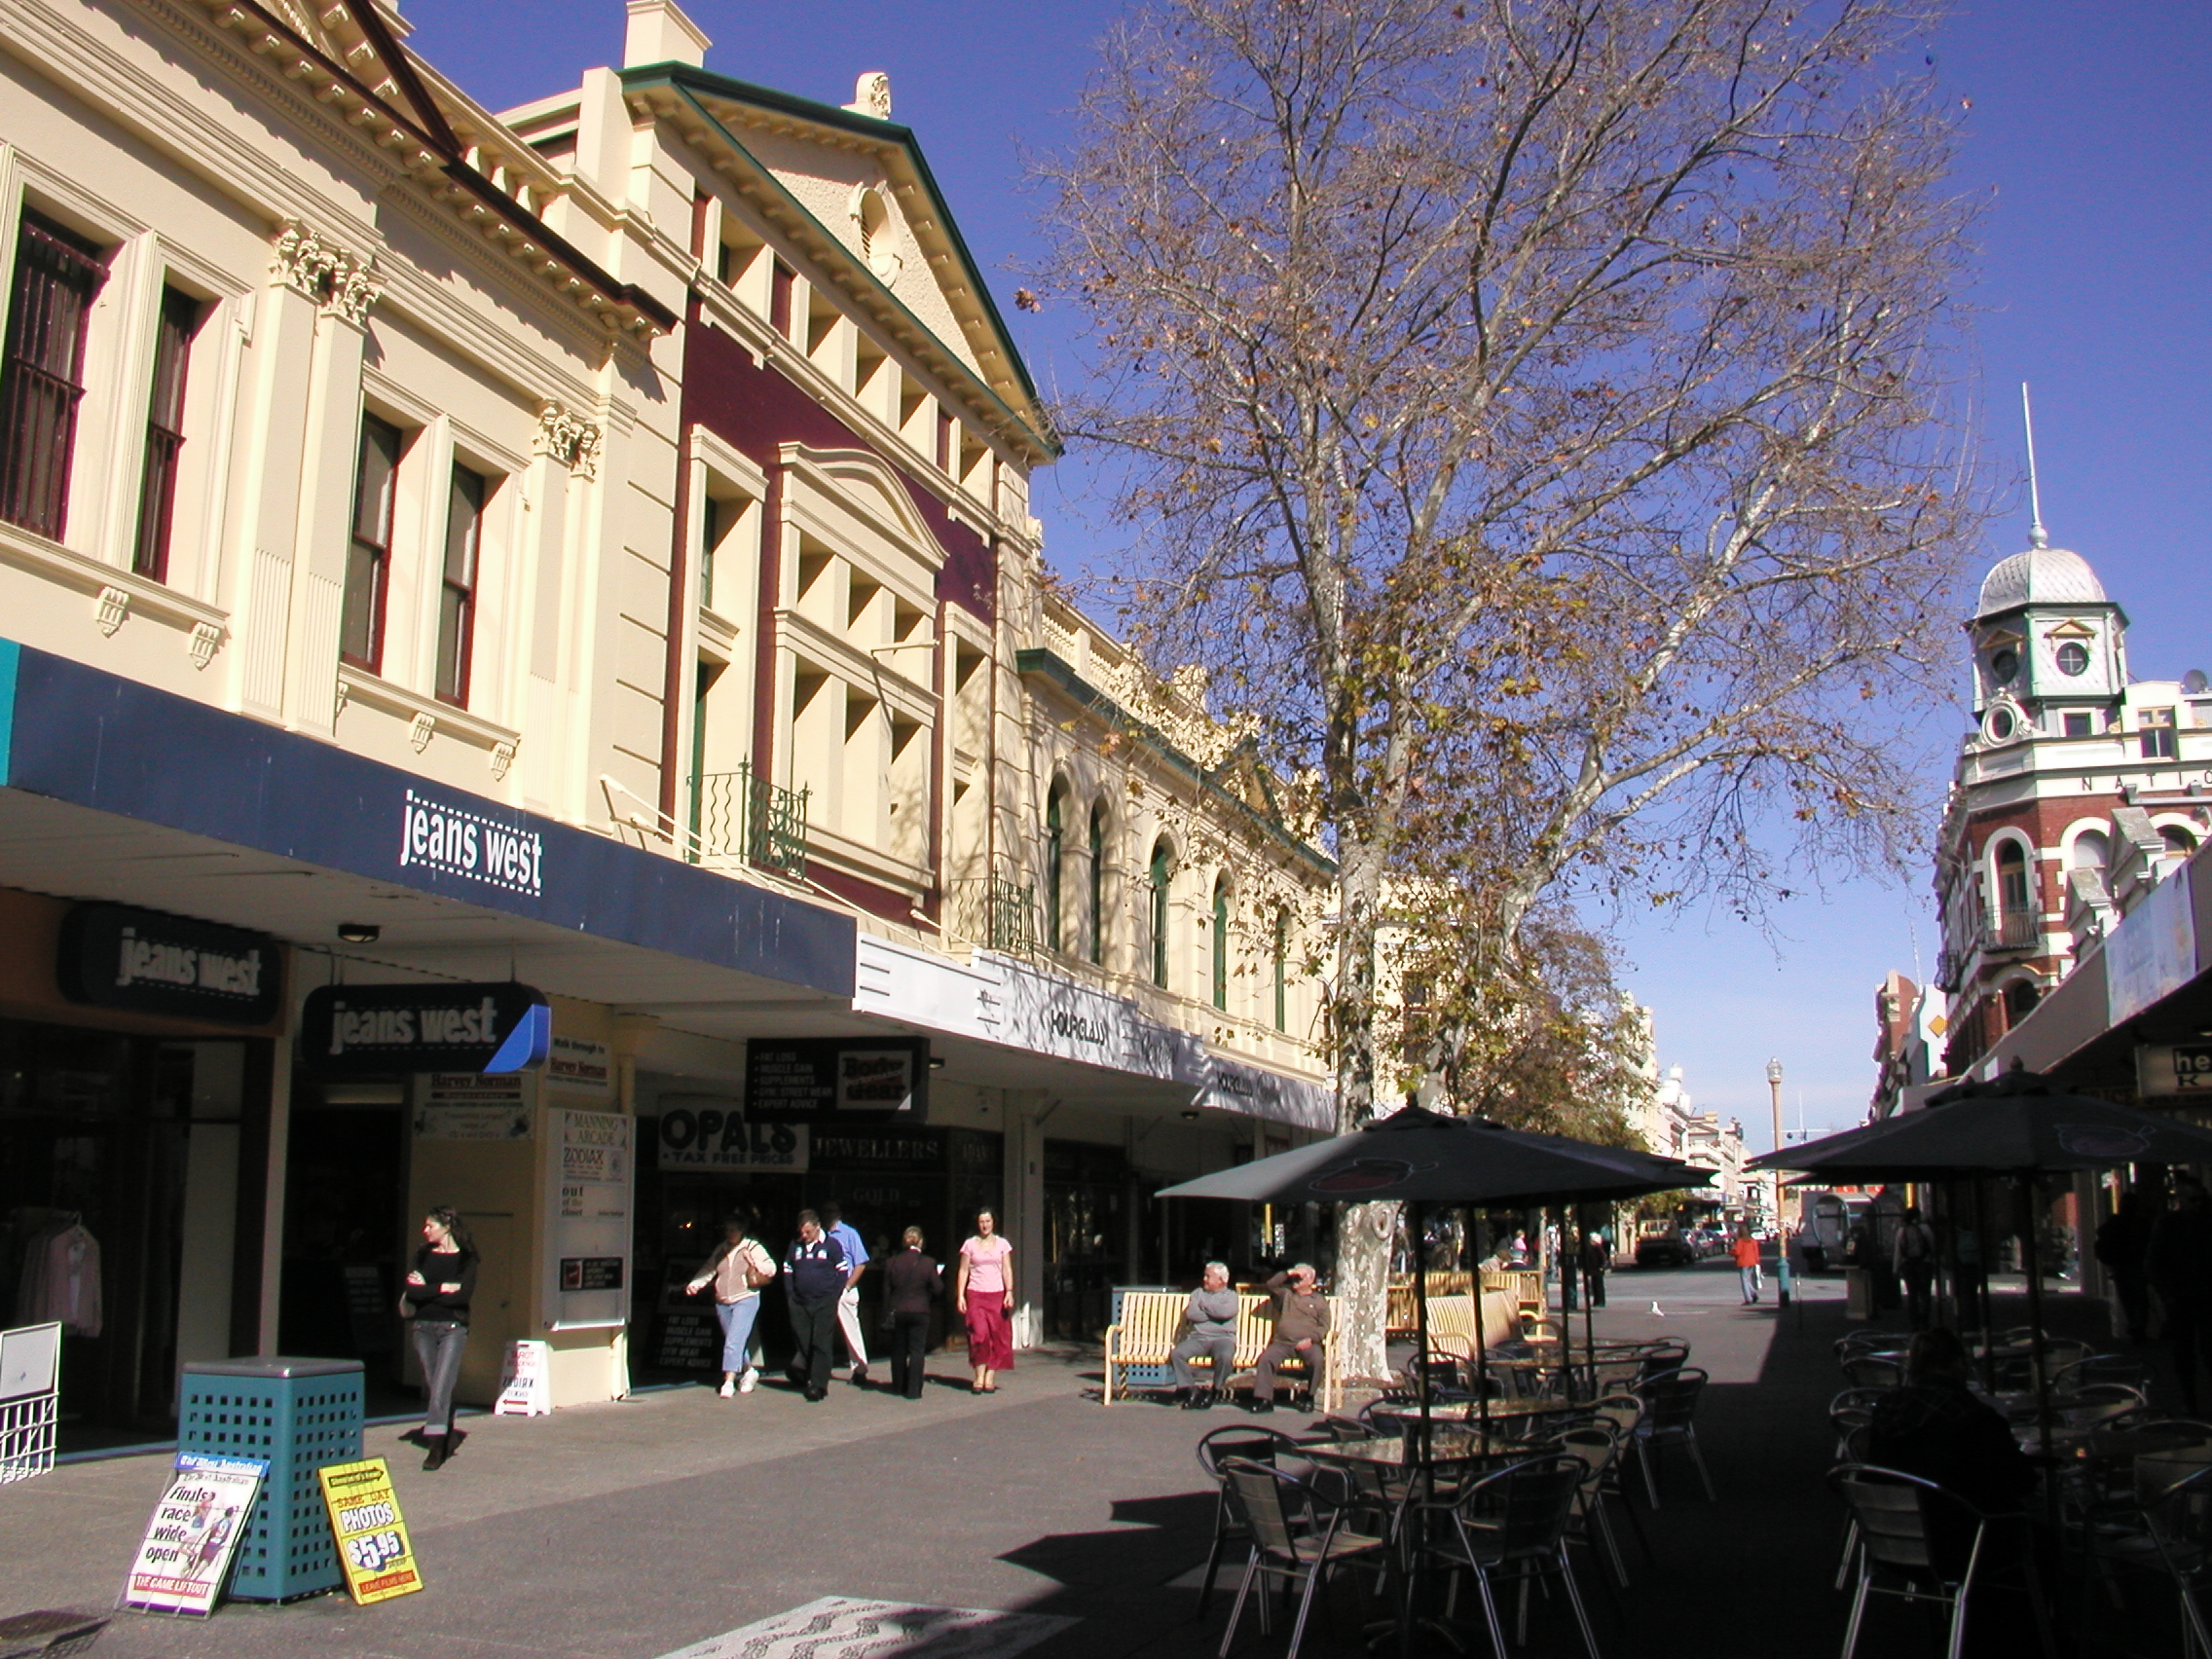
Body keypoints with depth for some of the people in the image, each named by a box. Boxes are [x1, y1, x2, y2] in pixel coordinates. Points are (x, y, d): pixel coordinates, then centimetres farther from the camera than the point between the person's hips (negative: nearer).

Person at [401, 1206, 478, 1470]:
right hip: (424, 1327, 4)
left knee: (441, 1386, -12)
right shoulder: (423, 1254, 9)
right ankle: (447, 1435, 27)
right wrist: (444, 1288, -11)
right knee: (430, 1386, 9)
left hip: (453, 1327, -4)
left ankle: (436, 1447, -12)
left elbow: (464, 1293, -12)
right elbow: (412, 1291, -3)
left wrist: (426, 1289, -8)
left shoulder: (465, 1257, 0)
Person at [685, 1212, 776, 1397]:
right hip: (722, 1302, 6)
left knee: (734, 1341, -16)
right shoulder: (721, 1250, 13)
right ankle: (749, 1371, 33)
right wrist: (695, 1284, -9)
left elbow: (771, 1269, -6)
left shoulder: (753, 1248, -1)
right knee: (735, 1342, 13)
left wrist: (754, 1263, -23)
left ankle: (729, 1381, -17)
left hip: (745, 1300, -6)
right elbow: (708, 1270, 7)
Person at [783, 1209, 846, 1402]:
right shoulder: (795, 1245, 8)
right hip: (800, 1303, 4)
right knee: (802, 1341, 5)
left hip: (824, 1303, -4)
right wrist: (790, 1296, 6)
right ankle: (805, 1376, 22)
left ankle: (818, 1385, -1)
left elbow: (842, 1271, 2)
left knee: (821, 1344, -4)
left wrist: (834, 1296, -3)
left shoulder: (831, 1244, -2)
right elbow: (787, 1271, 16)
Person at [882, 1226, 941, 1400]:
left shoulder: (892, 1262, -1)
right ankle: (913, 1390, -3)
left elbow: (886, 1290, 2)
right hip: (919, 1312, -2)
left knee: (898, 1351, 15)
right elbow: (938, 1289, -7)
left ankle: (898, 1386, 22)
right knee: (916, 1350, 2)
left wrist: (887, 1311, 11)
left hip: (897, 1312, 3)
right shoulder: (927, 1263, -9)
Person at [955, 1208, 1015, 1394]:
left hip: (997, 1295, 1)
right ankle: (979, 1377, -4)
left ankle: (990, 1378, 1)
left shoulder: (1002, 1244, 9)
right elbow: (963, 1271, 6)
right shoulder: (970, 1244, 7)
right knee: (979, 1335, -12)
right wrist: (960, 1296, -2)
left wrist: (1009, 1292, -6)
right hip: (975, 1295, -1)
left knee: (997, 1336, -3)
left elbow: (1007, 1270, 6)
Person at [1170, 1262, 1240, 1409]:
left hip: (1222, 1338, -3)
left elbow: (1226, 1312, -12)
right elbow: (1190, 1314, 2)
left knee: (1225, 1356, -37)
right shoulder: (1198, 1293, 20)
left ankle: (1211, 1390, -15)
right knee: (1176, 1353, -26)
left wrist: (1204, 1305, 1)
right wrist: (1214, 1313, -1)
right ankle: (1190, 1389, -13)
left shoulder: (1230, 1296, 12)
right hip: (1198, 1338, 3)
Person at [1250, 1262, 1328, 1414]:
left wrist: (1311, 1339, -9)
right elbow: (1271, 1284, 14)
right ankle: (1264, 1399, -25)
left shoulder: (1319, 1300, 16)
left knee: (1317, 1359, -33)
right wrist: (1287, 1274, 7)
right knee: (1266, 1358, -26)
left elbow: (1325, 1326, 7)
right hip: (1282, 1343, 2)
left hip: (1307, 1343, -2)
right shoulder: (1286, 1294, 25)